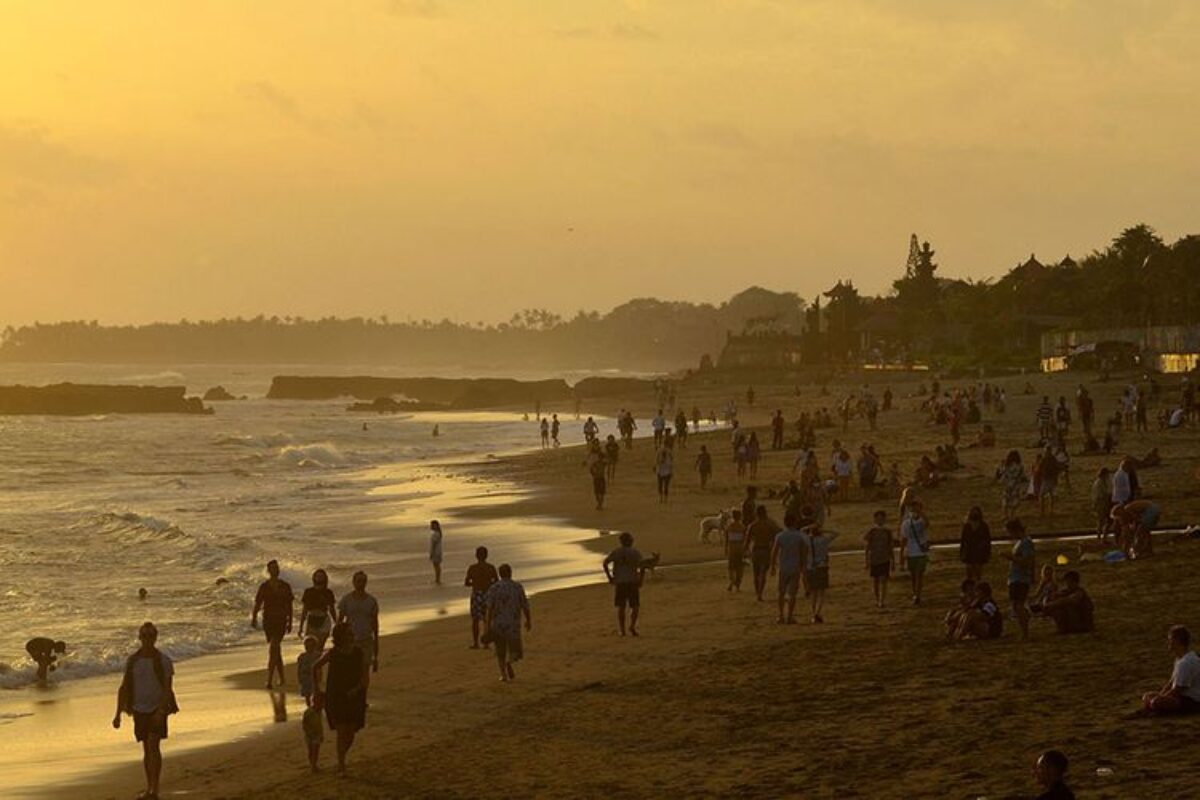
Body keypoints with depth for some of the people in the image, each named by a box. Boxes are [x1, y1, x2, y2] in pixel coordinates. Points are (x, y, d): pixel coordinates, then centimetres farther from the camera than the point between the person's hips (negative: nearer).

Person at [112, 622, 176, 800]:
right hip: (139, 710, 4)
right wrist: (118, 714, 3)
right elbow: (123, 688, 7)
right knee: (146, 749, 11)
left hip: (157, 709, -4)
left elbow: (168, 688, -14)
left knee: (154, 745, -17)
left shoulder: (164, 661, -8)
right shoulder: (132, 661, 3)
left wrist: (161, 711, -27)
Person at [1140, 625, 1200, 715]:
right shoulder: (1180, 658, 12)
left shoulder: (1186, 662, -23)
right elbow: (1171, 683, 16)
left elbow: (1177, 690, -22)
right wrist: (1160, 695, 3)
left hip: (1192, 701, -11)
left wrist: (1160, 697, -12)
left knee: (1155, 703, -29)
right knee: (1147, 697, 11)